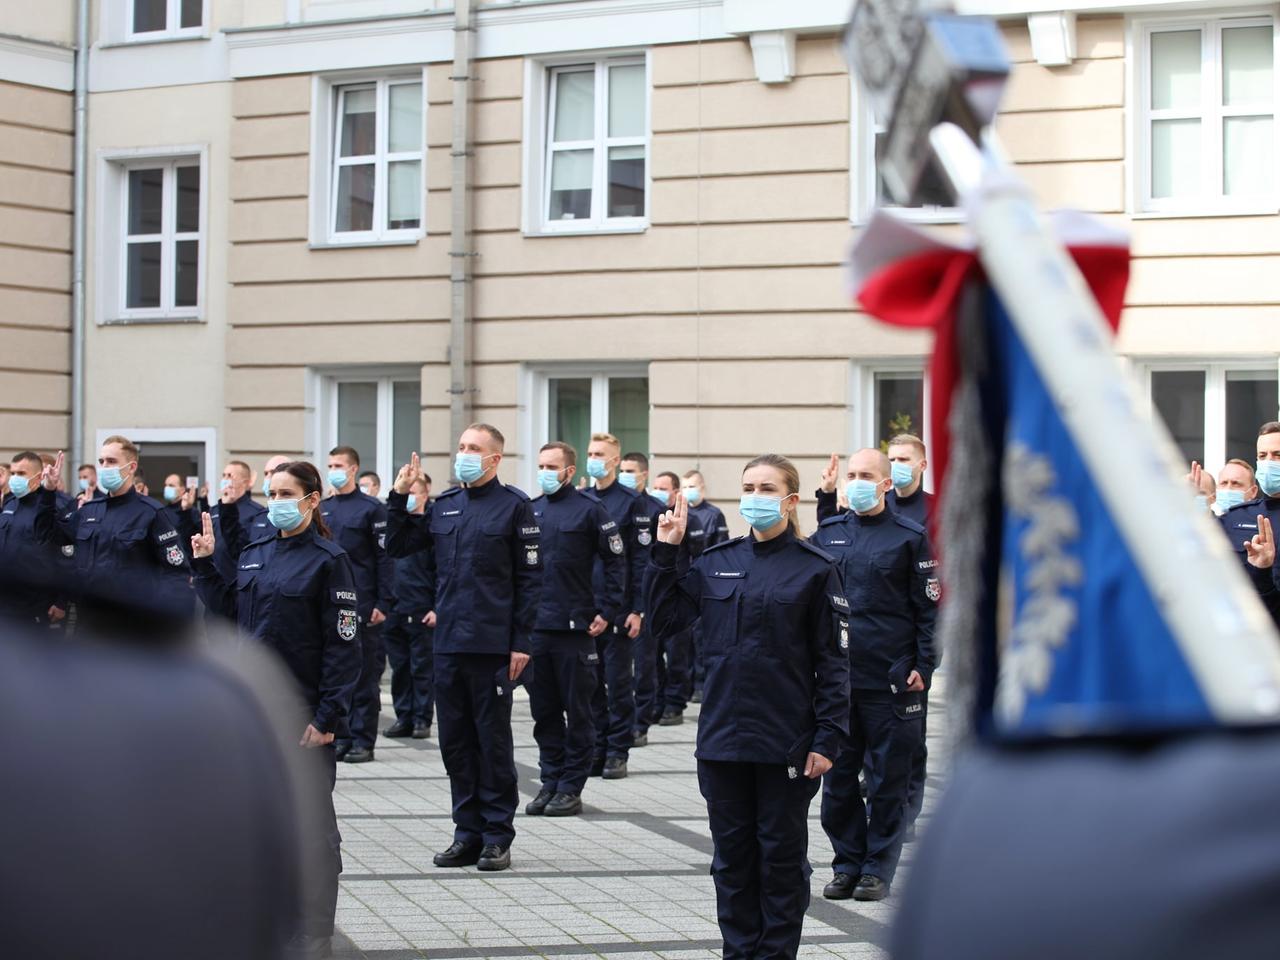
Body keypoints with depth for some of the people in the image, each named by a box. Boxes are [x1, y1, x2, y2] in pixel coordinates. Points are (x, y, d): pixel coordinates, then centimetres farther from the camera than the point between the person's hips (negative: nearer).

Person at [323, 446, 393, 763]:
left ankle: (363, 741, 2)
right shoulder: (323, 509, 13)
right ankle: (341, 737, 13)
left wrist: (383, 604, -12)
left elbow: (385, 558, -6)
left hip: (362, 606, -5)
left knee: (365, 676, -1)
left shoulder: (371, 509, -3)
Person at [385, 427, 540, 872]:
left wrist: (522, 642, -10)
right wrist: (399, 499, 4)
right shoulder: (443, 505, 11)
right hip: (448, 642, 5)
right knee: (455, 741, 9)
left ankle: (497, 835, 9)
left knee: (493, 740, 2)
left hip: (492, 646, -5)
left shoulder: (514, 505, -4)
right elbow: (398, 547, 17)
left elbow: (529, 577, -5)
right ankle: (468, 832, 18)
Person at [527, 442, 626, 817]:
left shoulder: (589, 509, -4)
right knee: (544, 711, 9)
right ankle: (551, 782, 18)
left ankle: (571, 788, 8)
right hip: (535, 627, 5)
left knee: (578, 711, 3)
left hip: (575, 627, -5)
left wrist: (607, 612, -7)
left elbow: (616, 562, -2)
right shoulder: (531, 509, 10)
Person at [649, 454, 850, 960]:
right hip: (723, 737, 4)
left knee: (781, 856, 6)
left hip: (786, 742, -4)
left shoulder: (814, 570, -4)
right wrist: (666, 553, 1)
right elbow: (663, 620, 8)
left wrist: (828, 738, -10)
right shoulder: (715, 562, 8)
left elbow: (833, 662, -4)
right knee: (733, 857, 10)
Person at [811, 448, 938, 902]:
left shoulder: (910, 537, 0)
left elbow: (929, 607, 0)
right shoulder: (827, 534, 11)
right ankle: (847, 863, 17)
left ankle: (878, 868, 12)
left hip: (892, 680, -4)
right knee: (838, 779, 7)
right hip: (835, 674, 4)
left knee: (888, 781, 3)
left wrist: (923, 665, -7)